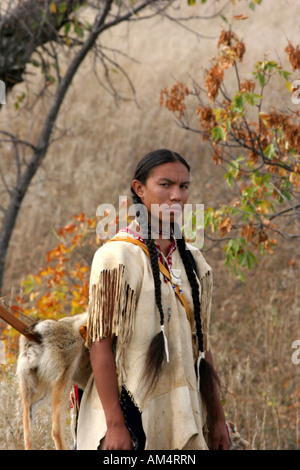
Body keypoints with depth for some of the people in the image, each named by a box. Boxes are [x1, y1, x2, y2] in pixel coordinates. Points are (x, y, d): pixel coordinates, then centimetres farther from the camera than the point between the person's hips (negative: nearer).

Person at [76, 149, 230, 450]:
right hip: (134, 412, -6)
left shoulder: (193, 263, 10)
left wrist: (217, 418, 12)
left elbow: (200, 344, 14)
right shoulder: (117, 257, -9)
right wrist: (114, 423, -19)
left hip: (182, 413, 6)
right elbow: (100, 343, -13)